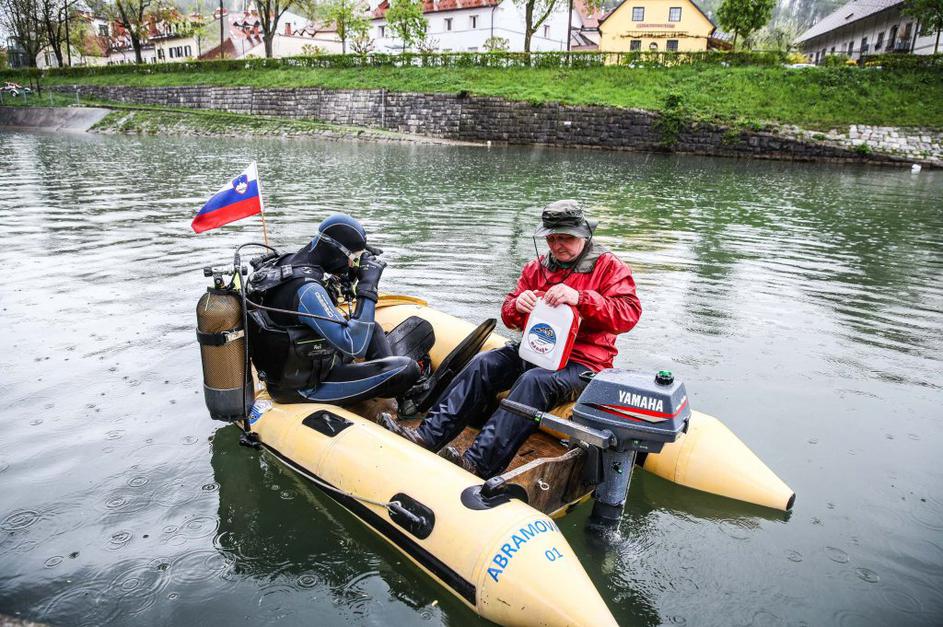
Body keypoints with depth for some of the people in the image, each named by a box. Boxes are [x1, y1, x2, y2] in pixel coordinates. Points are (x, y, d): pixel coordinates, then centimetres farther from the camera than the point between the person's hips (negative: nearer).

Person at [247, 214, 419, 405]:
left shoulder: (287, 261, -1)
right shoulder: (307, 290, -30)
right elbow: (354, 346, -32)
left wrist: (352, 273, 2)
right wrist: (368, 287, -27)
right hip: (306, 388, -10)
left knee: (372, 328, 20)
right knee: (407, 369, -14)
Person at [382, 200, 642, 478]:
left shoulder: (609, 266, -1)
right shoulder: (536, 268, 15)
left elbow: (629, 313, -16)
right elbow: (510, 318, 15)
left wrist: (579, 298, -29)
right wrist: (518, 305, -11)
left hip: (581, 363, -6)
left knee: (534, 380, -34)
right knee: (483, 363, -17)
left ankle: (479, 464, -44)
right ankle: (430, 435, -25)